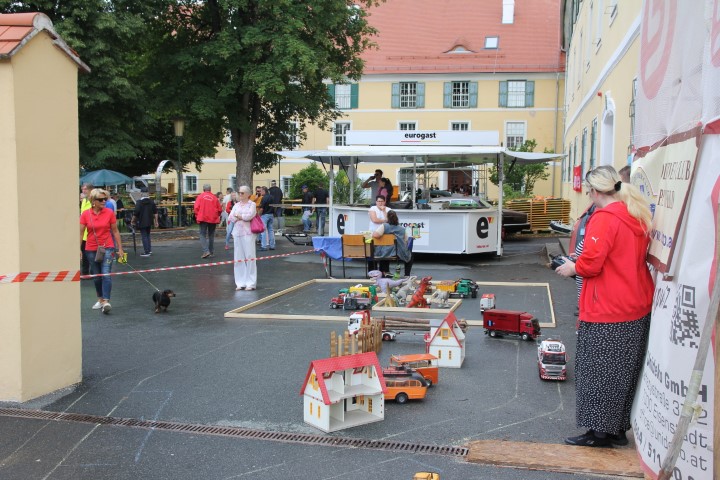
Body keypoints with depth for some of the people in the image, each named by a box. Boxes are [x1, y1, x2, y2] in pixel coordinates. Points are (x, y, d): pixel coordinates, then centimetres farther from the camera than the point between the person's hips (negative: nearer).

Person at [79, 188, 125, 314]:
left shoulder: (109, 213, -4)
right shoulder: (85, 214, -3)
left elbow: (115, 231, 3)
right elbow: (81, 232, 2)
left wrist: (120, 248, 4)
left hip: (107, 248, -2)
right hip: (91, 249, 2)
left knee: (106, 274, -14)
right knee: (96, 276, 13)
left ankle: (106, 301, -17)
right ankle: (100, 299, 29)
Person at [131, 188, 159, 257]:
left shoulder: (139, 202, -14)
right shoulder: (152, 201, 4)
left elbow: (136, 213, -15)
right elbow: (155, 212, 7)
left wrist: (133, 220, -1)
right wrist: (156, 221, 14)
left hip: (142, 222, -6)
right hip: (149, 222, 6)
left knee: (144, 236, -1)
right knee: (148, 235, 20)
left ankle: (146, 252, -1)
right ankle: (149, 250, 22)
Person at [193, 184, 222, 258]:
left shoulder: (200, 196, -1)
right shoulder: (214, 198, 1)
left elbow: (196, 207, -8)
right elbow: (219, 209, 2)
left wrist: (197, 216, 6)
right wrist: (216, 216, 19)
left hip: (203, 218, -2)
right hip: (213, 219, 2)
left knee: (203, 235, 1)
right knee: (211, 235, 14)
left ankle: (206, 251, -16)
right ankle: (211, 252, 17)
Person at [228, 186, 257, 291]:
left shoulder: (252, 204, 2)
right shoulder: (236, 205, 17)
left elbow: (249, 215, -15)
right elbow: (230, 217, 5)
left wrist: (237, 216, -2)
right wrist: (243, 217, -7)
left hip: (248, 233, -5)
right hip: (237, 233, 5)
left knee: (249, 256, -6)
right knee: (239, 258, 5)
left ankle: (251, 283, -2)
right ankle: (241, 283, 10)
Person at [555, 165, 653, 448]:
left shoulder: (604, 218, -18)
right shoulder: (638, 217, 9)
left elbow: (591, 263, -21)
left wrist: (572, 268, -1)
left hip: (607, 312, -9)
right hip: (638, 308, 9)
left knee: (598, 372, 4)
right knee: (624, 372, 16)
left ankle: (600, 431, 13)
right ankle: (618, 429, 27)